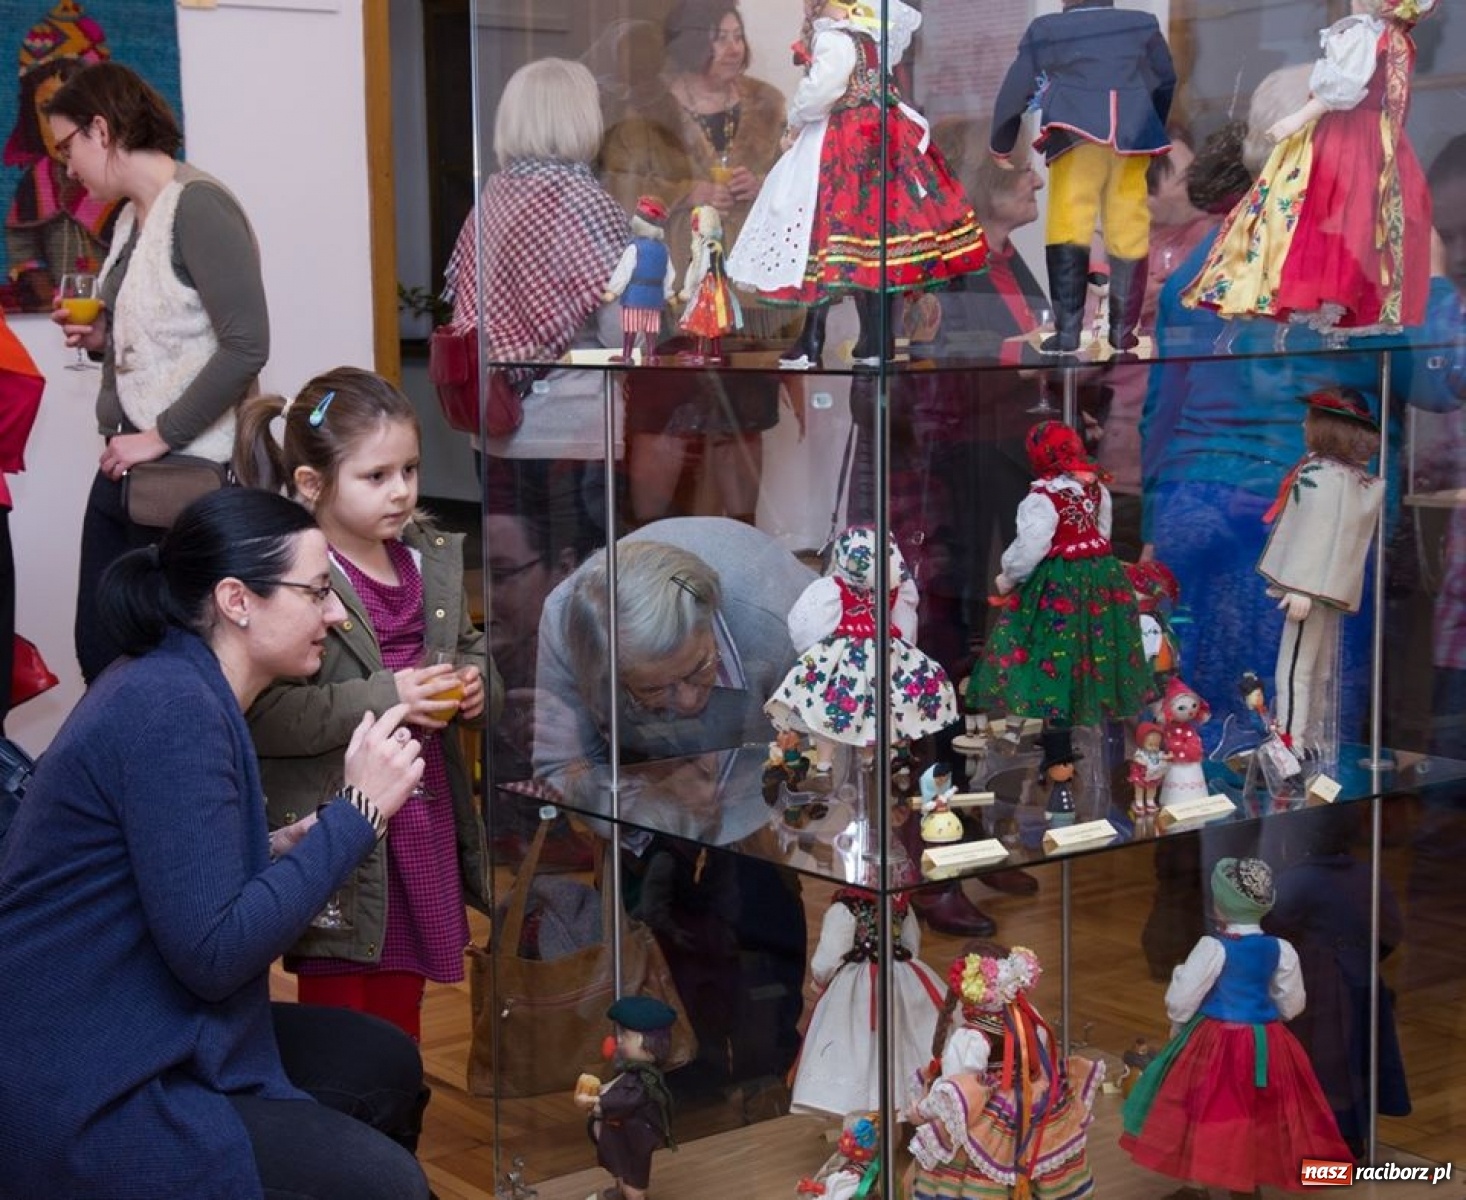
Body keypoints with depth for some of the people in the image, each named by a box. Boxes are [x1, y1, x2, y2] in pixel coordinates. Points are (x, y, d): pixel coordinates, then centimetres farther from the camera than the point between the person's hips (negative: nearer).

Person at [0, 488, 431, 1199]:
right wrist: (356, 810, -19)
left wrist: (282, 848, 0)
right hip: (78, 1103, -10)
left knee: (384, 1062, 12)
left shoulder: (178, 687, 9)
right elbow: (212, 952, -25)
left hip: (121, 1042, 10)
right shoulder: (170, 710, -21)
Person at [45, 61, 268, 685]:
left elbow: (246, 346, -21)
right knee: (98, 651, 9)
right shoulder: (131, 217, 13)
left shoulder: (198, 206, -13)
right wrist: (102, 339, 5)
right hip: (124, 466, 9)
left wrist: (160, 437, -18)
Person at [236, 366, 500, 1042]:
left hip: (426, 826, 7)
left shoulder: (433, 560, 7)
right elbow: (261, 715, -23)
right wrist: (384, 699, -25)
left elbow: (472, 651, 22)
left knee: (400, 1025, 19)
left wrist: (477, 685, -1)